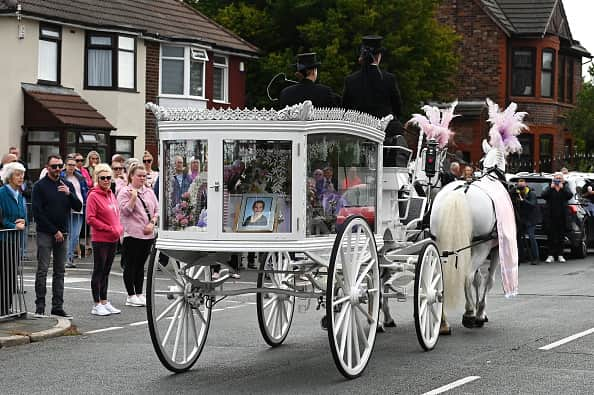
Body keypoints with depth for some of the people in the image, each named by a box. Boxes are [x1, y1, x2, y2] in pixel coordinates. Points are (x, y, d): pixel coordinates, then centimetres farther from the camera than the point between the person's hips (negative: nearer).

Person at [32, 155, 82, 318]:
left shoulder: (67, 185, 11)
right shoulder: (40, 186, -3)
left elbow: (78, 207, 5)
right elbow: (38, 213, -8)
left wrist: (69, 194, -13)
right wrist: (54, 231, -10)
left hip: (62, 234, 5)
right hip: (45, 234, -4)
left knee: (60, 271, 6)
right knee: (42, 270, -6)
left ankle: (58, 306, 9)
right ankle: (40, 306, -4)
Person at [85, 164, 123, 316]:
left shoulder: (111, 195, 12)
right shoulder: (93, 196, -11)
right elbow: (90, 219, -16)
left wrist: (119, 229, 2)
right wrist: (109, 229, -17)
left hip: (113, 240, 7)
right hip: (100, 240, -7)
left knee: (106, 271, 14)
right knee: (99, 271, -1)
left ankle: (104, 302, 22)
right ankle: (97, 305, 4)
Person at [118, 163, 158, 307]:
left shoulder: (149, 192, 14)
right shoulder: (125, 192, -4)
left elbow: (156, 210, 15)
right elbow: (125, 211, -11)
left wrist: (152, 223, -2)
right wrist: (133, 197, -20)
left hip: (148, 234, 6)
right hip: (132, 234, -6)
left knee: (140, 264, 12)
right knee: (131, 265, -1)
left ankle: (139, 294, 17)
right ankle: (131, 296, 3)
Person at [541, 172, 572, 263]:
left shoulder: (565, 188, 9)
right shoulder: (549, 188, 8)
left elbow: (570, 195, -10)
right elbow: (543, 195, -9)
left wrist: (562, 188, -14)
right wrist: (551, 188, -14)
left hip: (562, 216, 1)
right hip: (551, 216, -1)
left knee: (561, 235, 4)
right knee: (551, 236, -2)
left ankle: (560, 255, 9)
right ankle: (551, 255, 0)